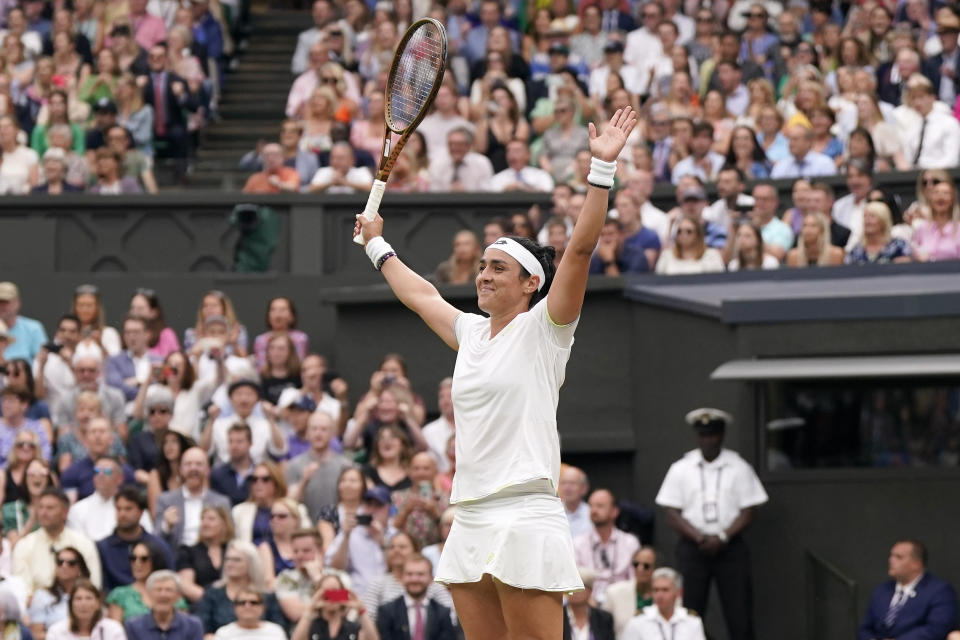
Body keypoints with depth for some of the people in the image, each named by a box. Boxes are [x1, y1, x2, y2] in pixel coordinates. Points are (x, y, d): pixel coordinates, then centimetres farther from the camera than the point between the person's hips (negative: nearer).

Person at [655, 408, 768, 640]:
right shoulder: (680, 469, 7)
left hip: (730, 548, 0)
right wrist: (700, 538, -12)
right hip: (692, 549, 0)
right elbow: (672, 515, 2)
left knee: (740, 616, -5)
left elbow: (747, 512, 1)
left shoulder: (739, 468, 5)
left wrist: (722, 538, -13)